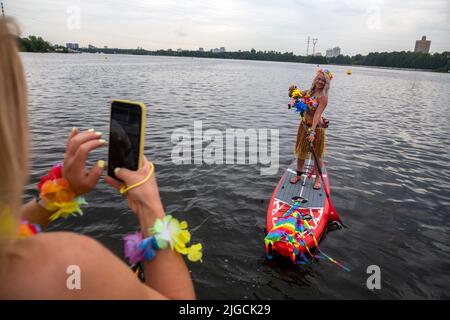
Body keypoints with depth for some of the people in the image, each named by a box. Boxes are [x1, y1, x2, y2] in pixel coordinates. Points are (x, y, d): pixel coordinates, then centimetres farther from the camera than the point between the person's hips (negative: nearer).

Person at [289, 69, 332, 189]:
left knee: (317, 155, 7)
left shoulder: (323, 97, -18)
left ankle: (318, 179, 23)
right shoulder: (310, 91, 2)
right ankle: (298, 175, 32)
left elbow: (317, 115, -27)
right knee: (301, 151, 16)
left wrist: (312, 131, -35)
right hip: (304, 124, 7)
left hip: (316, 127, -6)